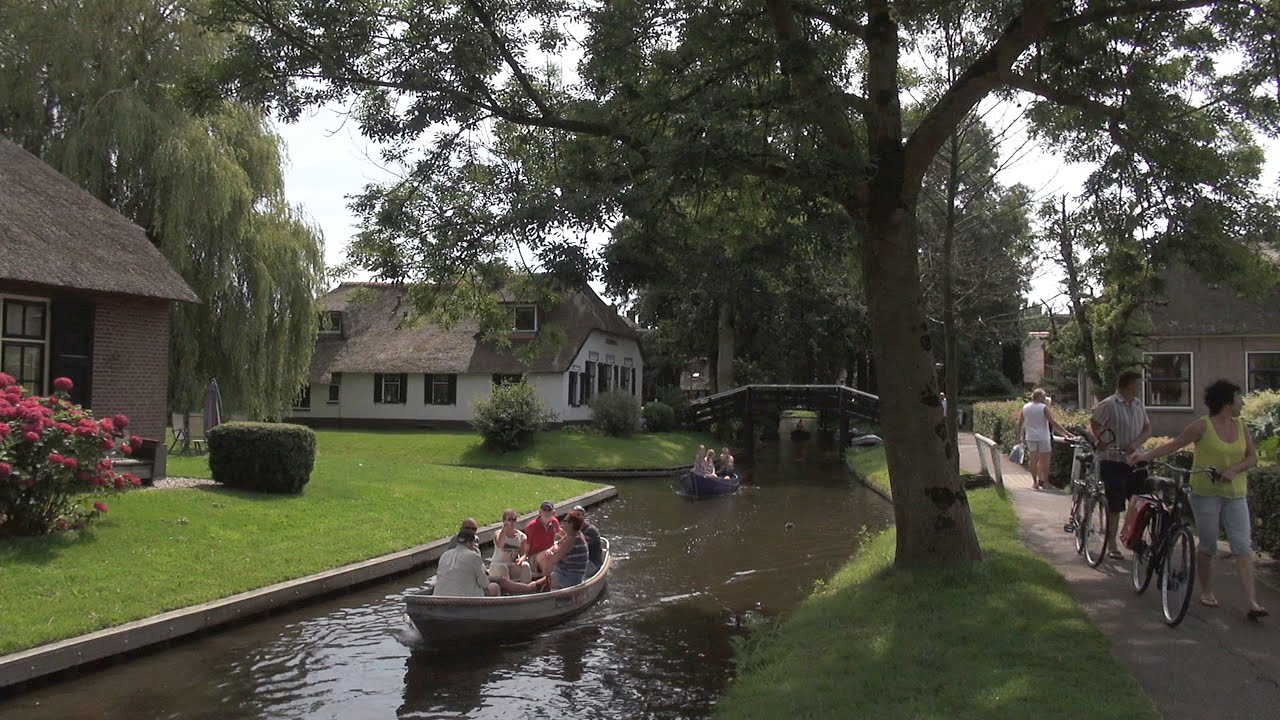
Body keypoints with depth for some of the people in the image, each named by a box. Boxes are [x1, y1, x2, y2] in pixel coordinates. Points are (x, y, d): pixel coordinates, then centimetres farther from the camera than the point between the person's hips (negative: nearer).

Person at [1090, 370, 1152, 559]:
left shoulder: (1138, 404, 11)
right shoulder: (1108, 405, -10)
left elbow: (1147, 428, 9)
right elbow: (1094, 425, -14)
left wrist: (1135, 444, -8)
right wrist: (1098, 441, -29)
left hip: (1135, 461, 6)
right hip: (1113, 462, -6)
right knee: (1115, 506, -1)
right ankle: (1112, 544, 9)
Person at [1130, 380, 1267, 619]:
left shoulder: (1241, 426, 6)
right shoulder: (1203, 426, -8)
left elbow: (1252, 457, 7)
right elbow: (1173, 445, -6)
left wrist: (1233, 470, -11)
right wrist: (1146, 456, -17)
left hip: (1235, 493, 4)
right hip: (1206, 493, -4)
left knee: (1242, 546, -4)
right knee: (1208, 546, 5)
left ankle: (1252, 601, -6)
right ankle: (1206, 592, 22)